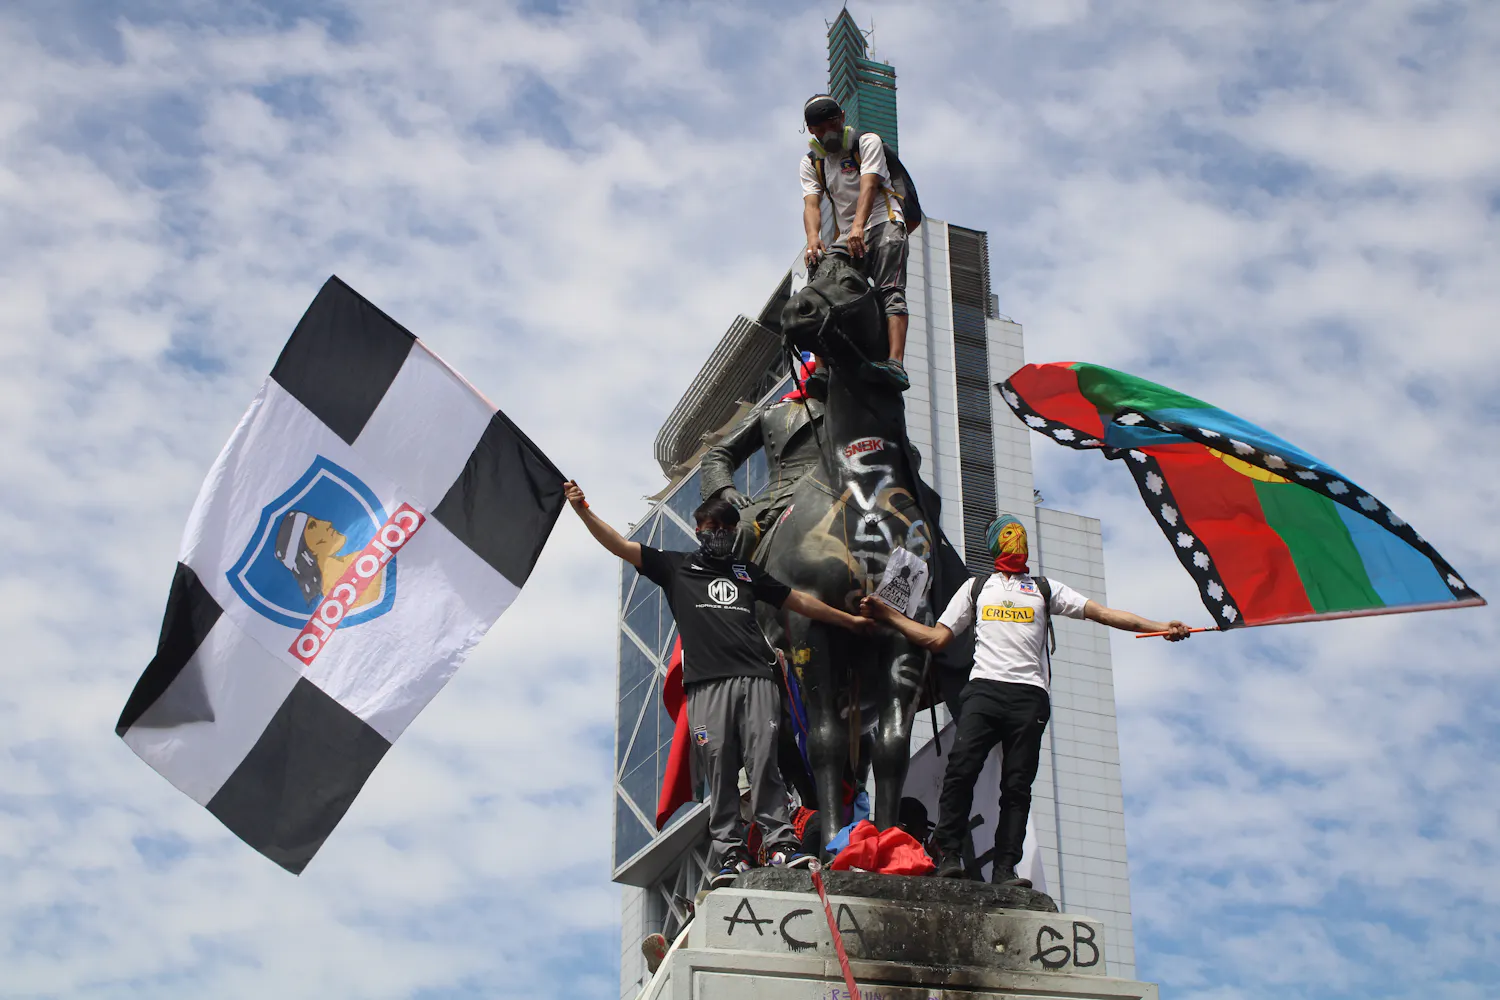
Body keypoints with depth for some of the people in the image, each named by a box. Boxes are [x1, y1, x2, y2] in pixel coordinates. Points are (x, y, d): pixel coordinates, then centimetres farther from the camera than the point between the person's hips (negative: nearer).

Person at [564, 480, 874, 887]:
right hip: (706, 683, -2)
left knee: (763, 762, -9)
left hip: (756, 678, 2)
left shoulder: (747, 572, 28)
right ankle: (730, 853, -5)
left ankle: (782, 842, -7)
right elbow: (620, 545, 13)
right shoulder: (676, 566, 21)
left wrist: (849, 620, 37)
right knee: (719, 770, -7)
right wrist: (583, 510, 1)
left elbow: (799, 601, 35)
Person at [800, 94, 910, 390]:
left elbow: (868, 185, -16)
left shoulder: (867, 142, 1)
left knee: (891, 292, -24)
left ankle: (896, 365, -43)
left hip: (883, 224, -5)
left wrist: (858, 227, -35)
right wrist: (813, 238, -27)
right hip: (846, 237, 6)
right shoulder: (811, 163, 13)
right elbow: (811, 204, -4)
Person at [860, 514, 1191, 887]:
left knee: (1018, 784, -6)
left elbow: (1102, 612, 14)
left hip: (1029, 695, 0)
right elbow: (936, 637, 21)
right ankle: (949, 855, -15)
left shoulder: (1045, 588, 23)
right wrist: (884, 613, 14)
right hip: (984, 687, 0)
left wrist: (1159, 626, 3)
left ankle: (1005, 869, -7)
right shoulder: (976, 587, 25)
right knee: (961, 768, -19)